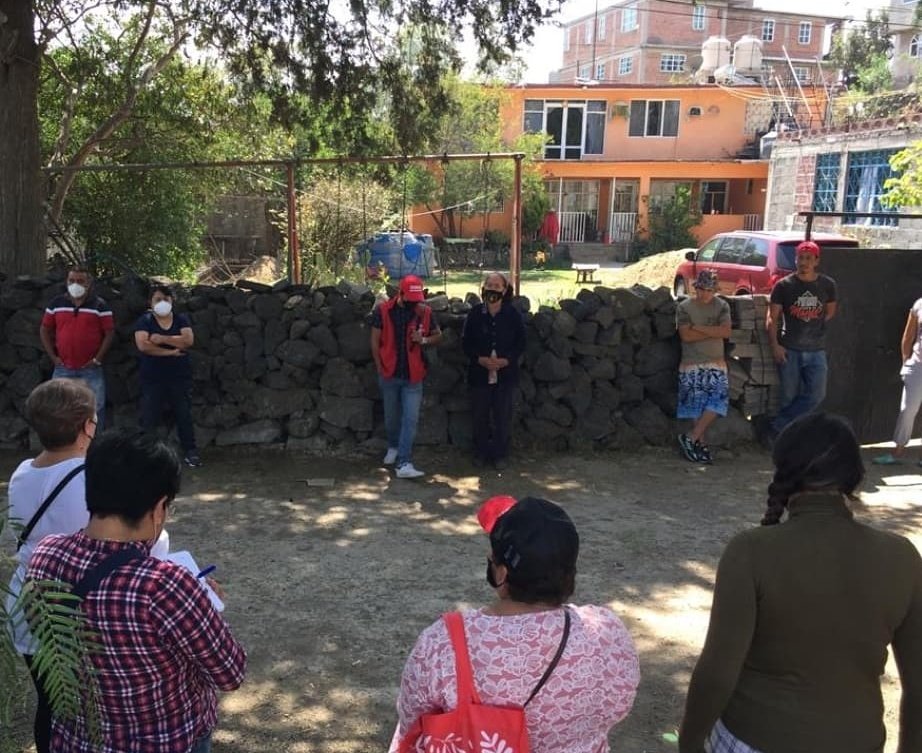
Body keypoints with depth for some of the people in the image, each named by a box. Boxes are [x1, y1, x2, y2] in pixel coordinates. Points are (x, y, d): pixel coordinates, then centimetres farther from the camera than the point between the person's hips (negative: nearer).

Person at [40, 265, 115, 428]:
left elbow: (109, 333, -4)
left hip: (90, 370, -2)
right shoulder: (56, 303, 5)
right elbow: (44, 330, 11)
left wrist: (98, 359, -9)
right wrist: (53, 356, 2)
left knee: (95, 408, 4)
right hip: (62, 369, 3)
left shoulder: (100, 305, -3)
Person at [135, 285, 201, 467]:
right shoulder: (144, 321, 0)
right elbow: (143, 345, -15)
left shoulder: (181, 319, 6)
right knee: (149, 418, 2)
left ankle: (190, 452, 13)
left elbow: (188, 340, -11)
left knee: (184, 415, 5)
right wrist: (171, 351, -14)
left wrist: (163, 339, -16)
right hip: (152, 379, -1)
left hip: (180, 377, 1)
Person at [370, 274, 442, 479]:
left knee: (410, 419, -8)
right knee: (391, 416, 16)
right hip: (389, 374, 1)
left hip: (413, 376, 0)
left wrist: (424, 340, -13)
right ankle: (393, 447, 42)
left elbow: (438, 336, 8)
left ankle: (404, 464, -7)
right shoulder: (383, 310, -6)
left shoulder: (425, 312, -3)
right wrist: (380, 368, -2)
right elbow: (375, 341, 0)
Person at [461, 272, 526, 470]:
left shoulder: (513, 315, -2)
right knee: (480, 416, 9)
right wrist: (481, 359, -14)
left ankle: (500, 454, 20)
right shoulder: (475, 313, -1)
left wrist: (505, 360, -14)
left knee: (503, 416, 6)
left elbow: (520, 344, 1)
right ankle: (480, 453, 26)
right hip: (479, 373, 1)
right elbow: (466, 342, 1)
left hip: (506, 374, -1)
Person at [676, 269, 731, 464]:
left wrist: (699, 328, -13)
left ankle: (691, 438, -7)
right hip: (692, 365, -2)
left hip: (716, 363, 2)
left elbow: (726, 332, -9)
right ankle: (701, 443, 11)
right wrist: (714, 332, -10)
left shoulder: (722, 306, 5)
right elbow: (686, 335, -13)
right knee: (697, 404, 1)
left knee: (718, 400, -13)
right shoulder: (684, 307, -1)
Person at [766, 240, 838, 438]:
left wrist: (816, 326, 7)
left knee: (816, 395, -6)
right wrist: (775, 345, -11)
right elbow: (772, 317, -1)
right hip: (789, 350, -2)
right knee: (789, 397, 3)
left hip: (816, 350, 2)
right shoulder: (784, 285, -2)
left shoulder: (827, 285, 4)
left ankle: (778, 427, 5)